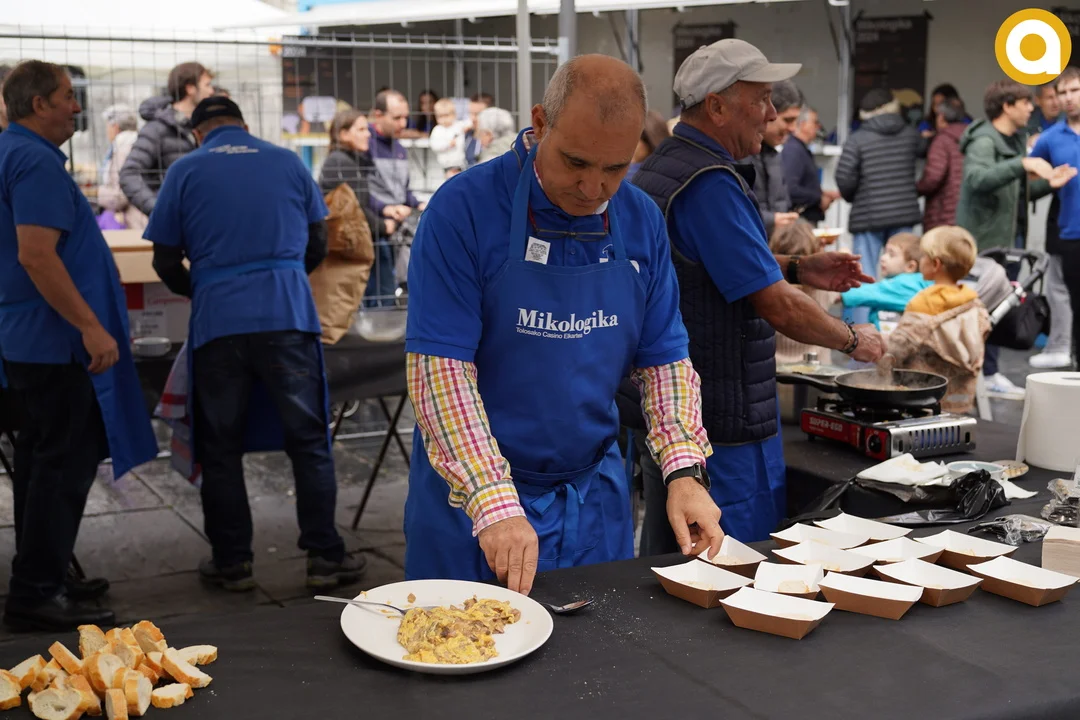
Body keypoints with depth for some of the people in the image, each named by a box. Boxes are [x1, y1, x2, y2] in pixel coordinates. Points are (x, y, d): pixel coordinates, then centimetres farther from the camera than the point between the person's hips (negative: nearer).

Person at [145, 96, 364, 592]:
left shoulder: (185, 172, 7)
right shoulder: (288, 162, 10)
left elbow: (166, 262, 7)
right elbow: (317, 244, 15)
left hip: (217, 322, 0)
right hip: (288, 315, 1)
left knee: (220, 447, 10)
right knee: (308, 440, 6)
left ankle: (231, 563, 15)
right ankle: (325, 556, 7)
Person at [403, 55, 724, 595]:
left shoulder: (641, 221, -1)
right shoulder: (463, 209, -17)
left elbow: (663, 358, 5)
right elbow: (439, 368, -21)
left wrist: (684, 469, -10)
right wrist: (495, 504, -28)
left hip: (596, 495, 5)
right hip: (472, 496, -4)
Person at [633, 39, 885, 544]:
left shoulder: (660, 167, 12)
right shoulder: (710, 184, -21)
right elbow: (779, 307, -21)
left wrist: (797, 268, 13)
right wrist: (853, 340, -4)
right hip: (726, 425, -10)